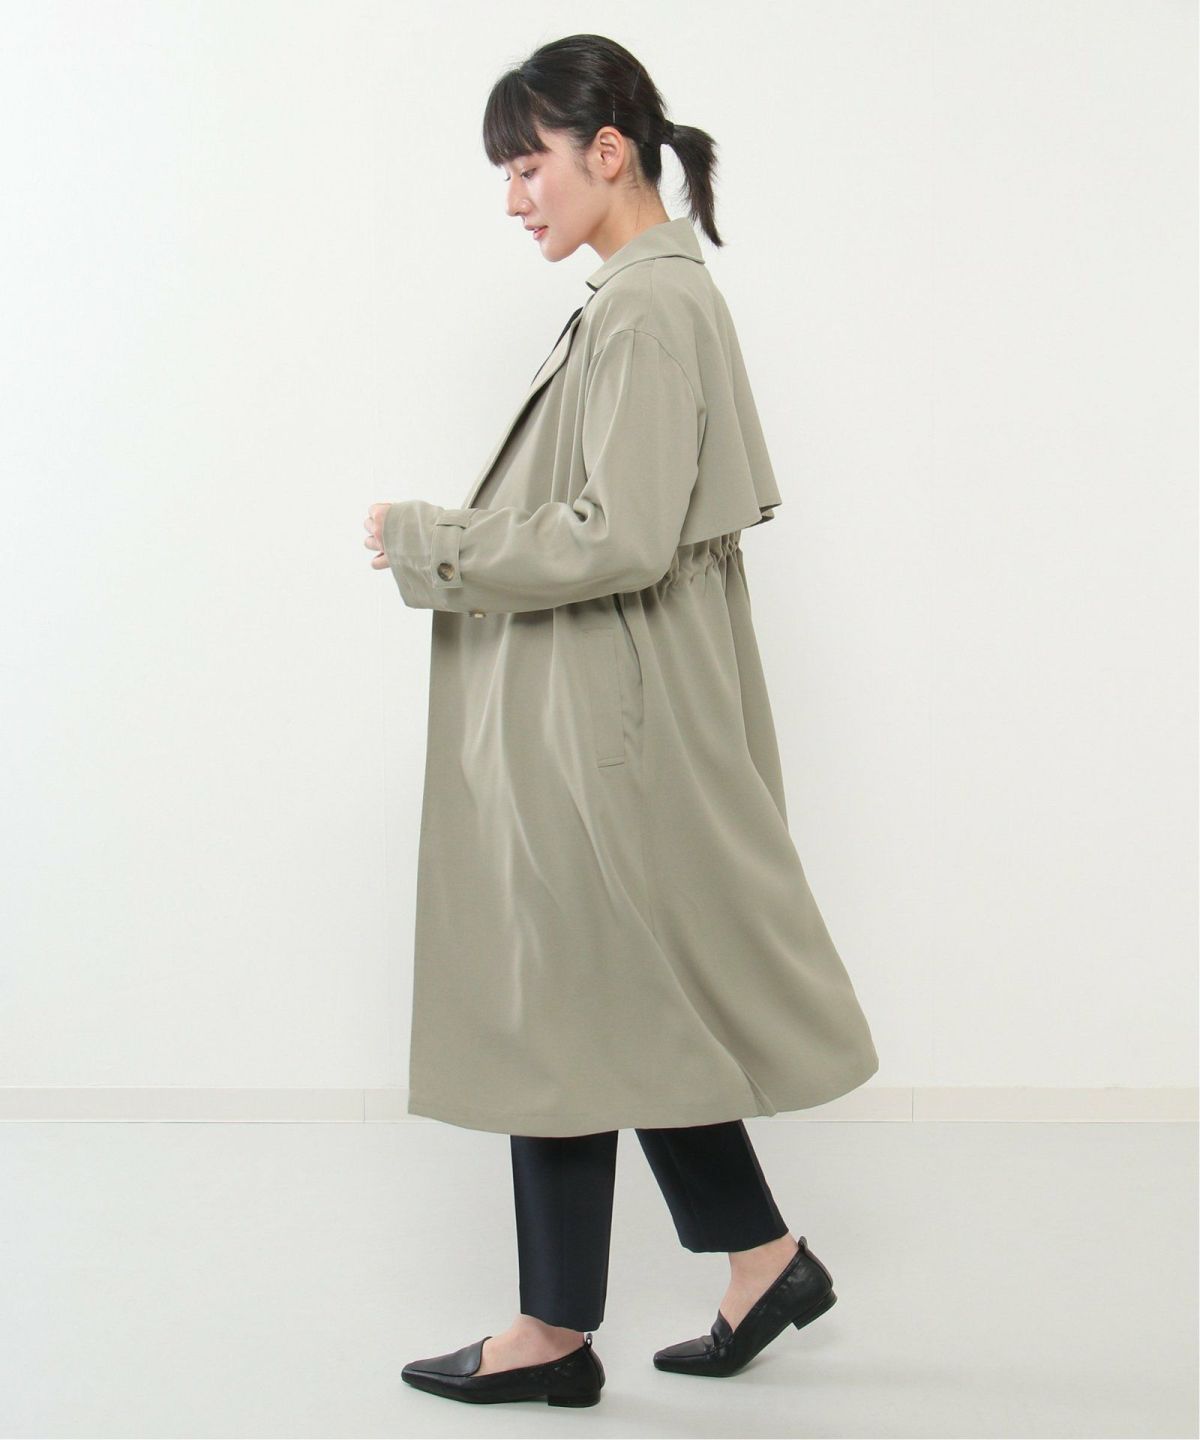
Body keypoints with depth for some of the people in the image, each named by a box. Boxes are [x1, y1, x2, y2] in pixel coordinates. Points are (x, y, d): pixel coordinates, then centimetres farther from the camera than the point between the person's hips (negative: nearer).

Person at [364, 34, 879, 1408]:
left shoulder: (645, 309, -18)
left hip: (593, 727, -10)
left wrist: (424, 538, -15)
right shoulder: (664, 292, 13)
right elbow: (734, 499, 20)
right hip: (605, 716, 10)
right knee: (623, 1009, 17)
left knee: (564, 1010, 2)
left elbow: (618, 539, -24)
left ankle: (556, 1335, 17)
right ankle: (765, 1259, 27)